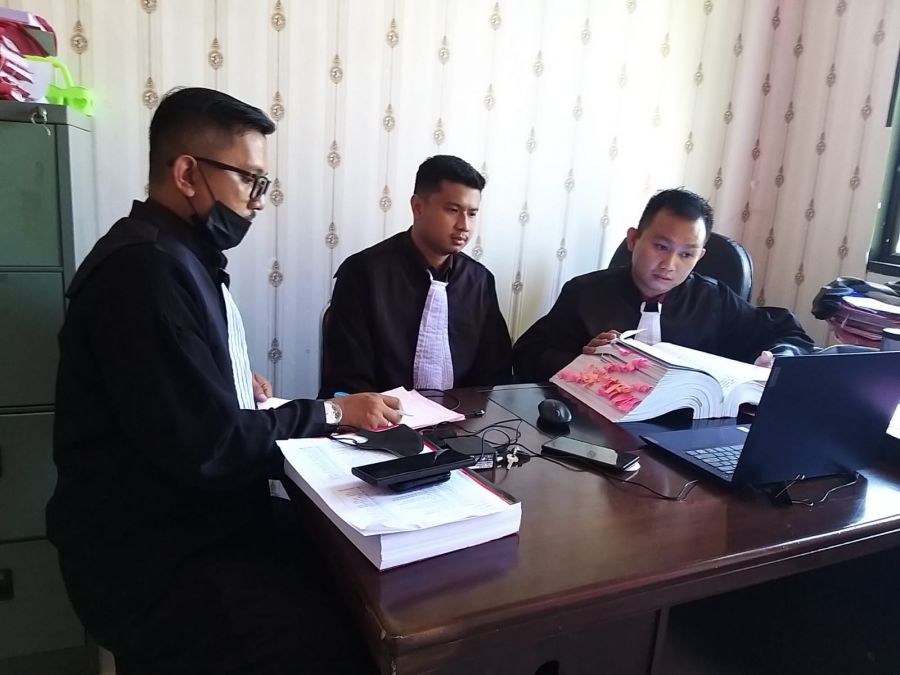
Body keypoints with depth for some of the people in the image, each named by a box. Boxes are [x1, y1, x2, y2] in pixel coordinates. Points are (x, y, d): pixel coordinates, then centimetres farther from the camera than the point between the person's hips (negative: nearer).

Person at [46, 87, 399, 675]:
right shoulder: (144, 267, -21)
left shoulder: (181, 256, 13)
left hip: (200, 520, 9)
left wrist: (239, 382, 5)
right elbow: (209, 446, -22)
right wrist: (331, 413, -11)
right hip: (155, 555, -9)